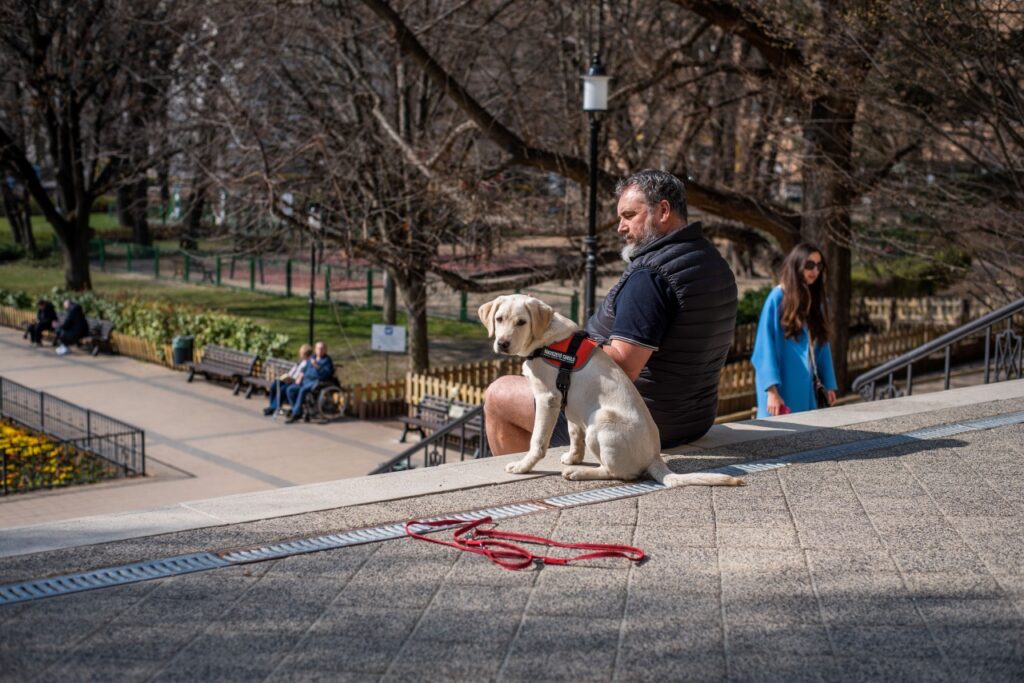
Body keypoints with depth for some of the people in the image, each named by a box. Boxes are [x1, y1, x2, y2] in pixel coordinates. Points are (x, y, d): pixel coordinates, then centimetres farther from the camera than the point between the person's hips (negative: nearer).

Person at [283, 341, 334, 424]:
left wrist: (317, 366, -27)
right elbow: (305, 369, 25)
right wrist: (300, 378, 9)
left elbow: (326, 374, -16)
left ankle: (295, 413, -30)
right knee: (290, 389, -13)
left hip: (317, 381, -8)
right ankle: (298, 412, -13)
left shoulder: (327, 360, -2)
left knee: (303, 390, -34)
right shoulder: (312, 357, 19)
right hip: (306, 380, 8)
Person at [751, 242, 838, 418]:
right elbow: (766, 346, -13)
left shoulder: (816, 299, 10)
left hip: (805, 388, 6)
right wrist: (771, 390, -19)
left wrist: (829, 384, 13)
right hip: (781, 386, -6)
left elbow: (822, 344, 15)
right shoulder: (778, 298, -9)